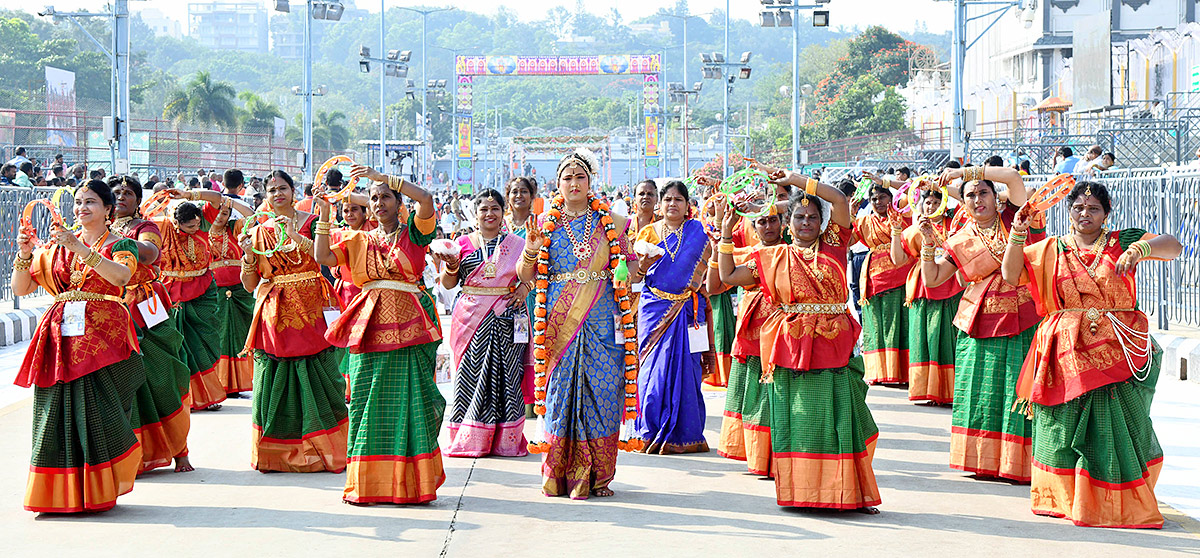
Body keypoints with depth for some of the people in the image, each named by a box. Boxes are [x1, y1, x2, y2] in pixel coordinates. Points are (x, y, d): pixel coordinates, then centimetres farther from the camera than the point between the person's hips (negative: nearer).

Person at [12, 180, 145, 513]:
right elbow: (21, 288, 13)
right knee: (59, 411, -2)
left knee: (98, 411, -10)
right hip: (60, 336, 4)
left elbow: (121, 276, -18)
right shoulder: (57, 247, 17)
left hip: (103, 336, -4)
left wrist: (80, 249, -25)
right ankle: (61, 494, 4)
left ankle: (98, 489, 2)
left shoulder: (121, 246, 6)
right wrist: (24, 254, -4)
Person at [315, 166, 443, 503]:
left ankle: (411, 481, 1)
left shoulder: (413, 233, 6)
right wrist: (324, 216, 1)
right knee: (368, 403, 1)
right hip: (369, 326, 3)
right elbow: (323, 257, 4)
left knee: (409, 402, -4)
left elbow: (425, 199, -11)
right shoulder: (359, 241, 15)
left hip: (408, 325, -3)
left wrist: (381, 176, -10)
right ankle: (368, 483, 6)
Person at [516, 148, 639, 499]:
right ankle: (558, 475, 4)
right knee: (560, 390, -3)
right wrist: (531, 251, -13)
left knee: (600, 391, -3)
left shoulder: (609, 223, 9)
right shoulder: (546, 224, 8)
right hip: (559, 323, 0)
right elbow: (525, 276, 7)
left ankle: (594, 476, 4)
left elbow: (630, 264, 12)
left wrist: (626, 272, -11)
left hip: (600, 322, 0)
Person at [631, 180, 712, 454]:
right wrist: (643, 265, -14)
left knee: (685, 366, -5)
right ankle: (653, 433, 5)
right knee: (655, 367, -3)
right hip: (655, 308, 1)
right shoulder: (648, 232, 11)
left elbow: (707, 273, 9)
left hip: (686, 309, -1)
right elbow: (634, 276, 6)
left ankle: (683, 434, 2)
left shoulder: (698, 233, 10)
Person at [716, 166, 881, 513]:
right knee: (796, 419, 2)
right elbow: (728, 276, 14)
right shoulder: (773, 257, 10)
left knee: (839, 418, 1)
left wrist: (794, 179, -6)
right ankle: (800, 492, 9)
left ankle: (850, 494, 6)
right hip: (791, 350, 1)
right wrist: (726, 236, 9)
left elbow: (840, 200, -5)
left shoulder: (833, 246, 7)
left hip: (833, 346, 0)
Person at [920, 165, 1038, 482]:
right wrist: (929, 242, -2)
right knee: (982, 392, 4)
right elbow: (932, 278, 9)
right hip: (981, 323, 3)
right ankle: (986, 462, 13)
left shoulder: (1012, 217, 3)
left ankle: (1021, 464, 2)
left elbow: (1014, 177, -13)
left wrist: (965, 171, -11)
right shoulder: (960, 241, 8)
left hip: (1023, 318, -3)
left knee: (1020, 391, -3)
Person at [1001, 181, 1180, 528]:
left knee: (1120, 427, 0)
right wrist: (1017, 235, -8)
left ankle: (1122, 504, 13)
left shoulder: (1122, 243, 7)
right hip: (1069, 353, 1)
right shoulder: (1051, 250, 12)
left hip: (1118, 349, -1)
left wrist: (1140, 248, -23)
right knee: (1066, 425, 3)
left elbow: (1174, 247, -3)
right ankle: (1066, 499, 17)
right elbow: (1011, 274, 6)